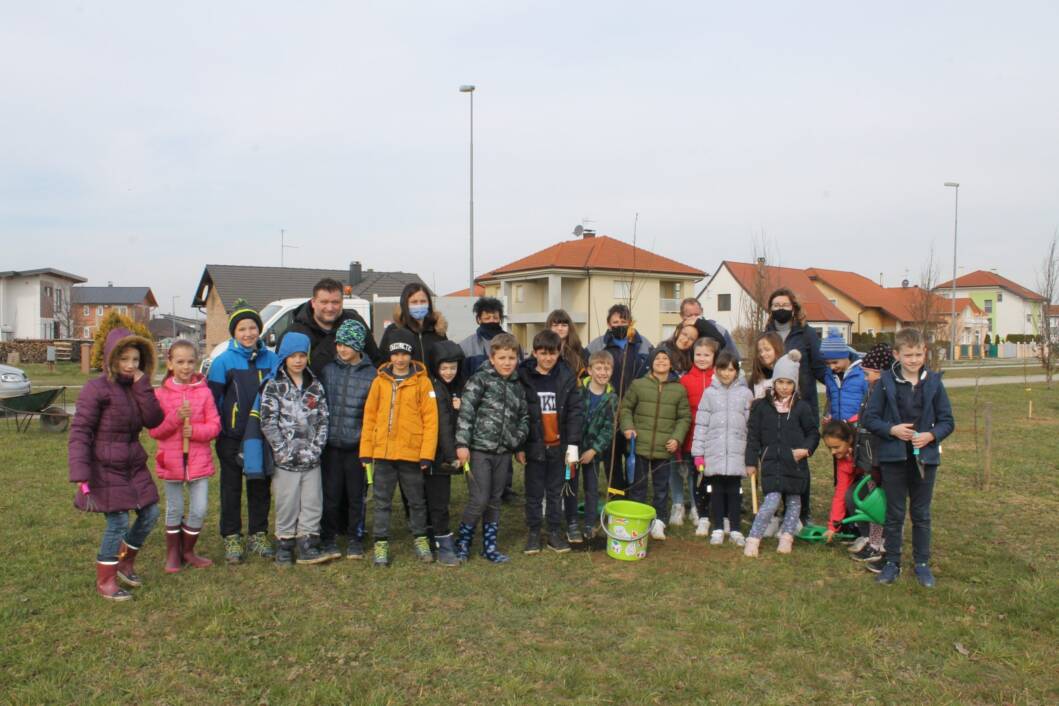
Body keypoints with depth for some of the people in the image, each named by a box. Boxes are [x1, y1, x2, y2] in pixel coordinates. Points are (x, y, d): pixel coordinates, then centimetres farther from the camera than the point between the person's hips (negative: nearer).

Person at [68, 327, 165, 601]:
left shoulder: (136, 388, 6)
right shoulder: (97, 389, -13)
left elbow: (154, 420, -8)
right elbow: (80, 432, -18)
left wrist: (142, 385, -15)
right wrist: (81, 477, -26)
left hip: (134, 466, 7)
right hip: (106, 469, -7)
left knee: (150, 515, 10)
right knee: (118, 523, -5)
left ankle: (125, 564, 32)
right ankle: (105, 581, 14)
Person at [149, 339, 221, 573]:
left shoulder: (204, 392, -1)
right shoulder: (161, 394, -2)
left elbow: (215, 425, -2)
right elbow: (154, 430, -6)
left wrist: (195, 430, -19)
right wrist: (176, 417, -21)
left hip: (199, 461, 1)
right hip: (171, 461, 0)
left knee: (199, 510, 3)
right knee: (174, 510, 11)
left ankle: (187, 551, 24)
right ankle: (172, 555, 28)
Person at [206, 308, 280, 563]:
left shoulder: (271, 359, 2)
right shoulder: (224, 361, -6)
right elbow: (211, 398, -4)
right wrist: (218, 430, -5)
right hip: (232, 438, -2)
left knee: (260, 488, 12)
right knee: (232, 489, 9)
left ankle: (258, 535, 25)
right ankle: (231, 538, 19)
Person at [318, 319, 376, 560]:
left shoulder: (371, 374, -2)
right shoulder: (328, 370, 4)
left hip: (357, 445, -1)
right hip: (331, 443, 1)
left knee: (356, 495, 8)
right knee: (331, 493, 5)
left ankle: (355, 539, 23)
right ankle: (328, 539, 21)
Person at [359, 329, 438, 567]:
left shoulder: (422, 382, -3)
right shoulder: (380, 381, 4)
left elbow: (430, 419, -5)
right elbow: (369, 416, 5)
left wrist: (427, 454, -10)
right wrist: (366, 451, 1)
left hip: (411, 452, -2)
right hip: (382, 452, 2)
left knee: (416, 500, 13)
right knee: (382, 501, 9)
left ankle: (420, 539, 29)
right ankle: (381, 543, 20)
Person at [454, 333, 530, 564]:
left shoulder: (517, 386, 11)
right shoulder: (480, 379, -7)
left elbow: (524, 417, 19)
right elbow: (465, 411, -13)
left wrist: (518, 440, 3)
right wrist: (462, 443, -19)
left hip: (503, 452, 6)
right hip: (479, 449, -6)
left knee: (495, 501, 13)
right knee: (479, 500, -6)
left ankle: (490, 547, 24)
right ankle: (462, 543, 14)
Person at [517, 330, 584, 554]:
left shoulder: (566, 378, -1)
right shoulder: (523, 377, -6)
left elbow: (575, 411, -2)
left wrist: (573, 445, -7)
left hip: (558, 445, 2)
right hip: (534, 445, -1)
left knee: (556, 491, 12)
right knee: (534, 492, 9)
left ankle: (555, 532, 23)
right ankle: (533, 532, 21)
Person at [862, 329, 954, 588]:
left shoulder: (933, 382, 0)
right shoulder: (886, 381, -4)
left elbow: (947, 421, 4)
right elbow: (870, 417, 0)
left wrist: (930, 435, -14)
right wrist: (892, 429, -16)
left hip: (925, 457, 1)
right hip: (894, 456, -1)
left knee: (921, 514, 12)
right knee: (894, 513, 9)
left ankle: (922, 563, 25)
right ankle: (892, 562, 21)